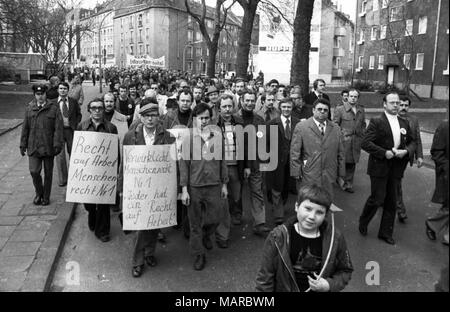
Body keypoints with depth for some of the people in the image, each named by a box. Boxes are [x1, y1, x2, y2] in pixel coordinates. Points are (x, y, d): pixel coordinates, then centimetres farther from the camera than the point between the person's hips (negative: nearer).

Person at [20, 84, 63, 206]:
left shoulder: (54, 109, -1)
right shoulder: (29, 109, 7)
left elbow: (58, 128, -7)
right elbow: (25, 128, 10)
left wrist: (57, 145, -14)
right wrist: (23, 145, 8)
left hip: (48, 147, -1)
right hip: (33, 147, 2)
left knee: (48, 173, 8)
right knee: (34, 172, -6)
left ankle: (46, 197, 25)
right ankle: (39, 193, 20)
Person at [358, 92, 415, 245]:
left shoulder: (404, 123, 10)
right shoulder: (376, 122, -8)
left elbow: (412, 142, 17)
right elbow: (365, 143, -14)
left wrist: (406, 151, -4)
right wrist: (384, 153, -19)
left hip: (396, 168, 5)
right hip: (379, 167, -5)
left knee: (391, 202, 10)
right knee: (377, 199, -3)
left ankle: (386, 232, 24)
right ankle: (363, 222, 24)